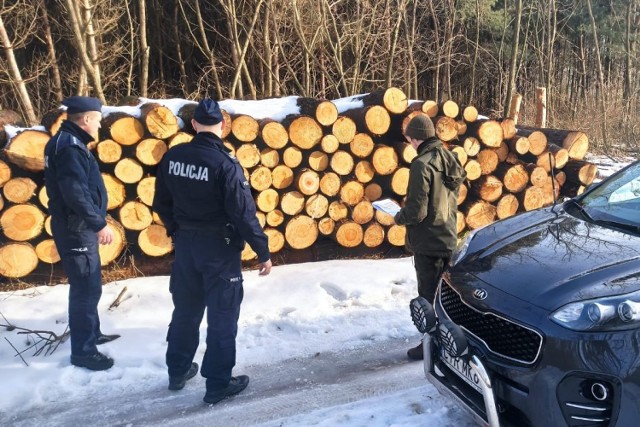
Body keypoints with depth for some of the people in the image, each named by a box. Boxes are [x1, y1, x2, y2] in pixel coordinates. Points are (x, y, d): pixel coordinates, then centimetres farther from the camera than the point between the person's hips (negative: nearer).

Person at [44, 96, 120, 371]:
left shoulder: (68, 143, 14)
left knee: (89, 286, 21)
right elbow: (76, 193, -27)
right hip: (76, 230, -11)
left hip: (79, 227, 11)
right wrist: (100, 223, -24)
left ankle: (91, 333, 36)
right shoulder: (69, 147, -19)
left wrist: (95, 221, 22)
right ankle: (82, 350, 6)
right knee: (85, 289, -4)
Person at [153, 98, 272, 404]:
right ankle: (218, 384, 16)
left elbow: (161, 203, 8)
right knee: (222, 317, 7)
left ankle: (177, 371, 36)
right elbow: (244, 213, -20)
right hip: (220, 248, -5)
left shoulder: (172, 157, -2)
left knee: (185, 310, 21)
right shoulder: (225, 164, -19)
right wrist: (263, 251, -11)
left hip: (185, 244, 6)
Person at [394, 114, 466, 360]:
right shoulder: (450, 159, 5)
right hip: (448, 238, 8)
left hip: (428, 242, -8)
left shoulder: (422, 164, -20)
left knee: (428, 295, 4)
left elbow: (417, 211, -22)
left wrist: (399, 218, -4)